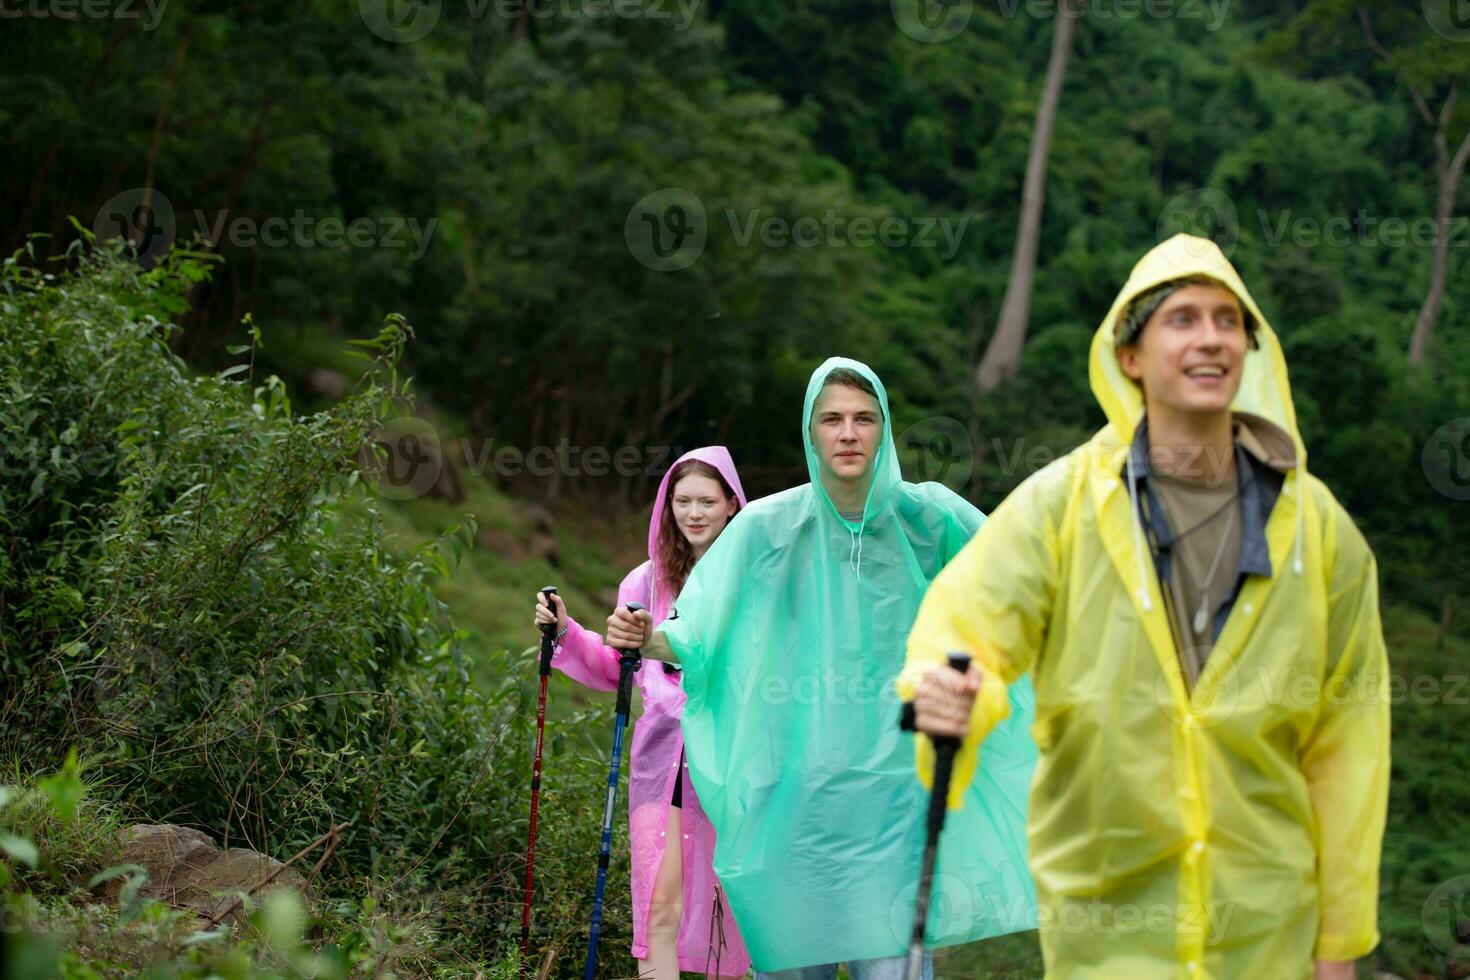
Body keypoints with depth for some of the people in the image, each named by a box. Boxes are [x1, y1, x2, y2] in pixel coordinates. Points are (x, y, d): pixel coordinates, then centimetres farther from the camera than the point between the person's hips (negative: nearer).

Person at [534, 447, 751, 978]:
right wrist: (566, 632, 1)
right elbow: (615, 671, 13)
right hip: (662, 757, 1)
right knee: (660, 906, -4)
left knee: (730, 902, 8)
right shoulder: (646, 582, 6)